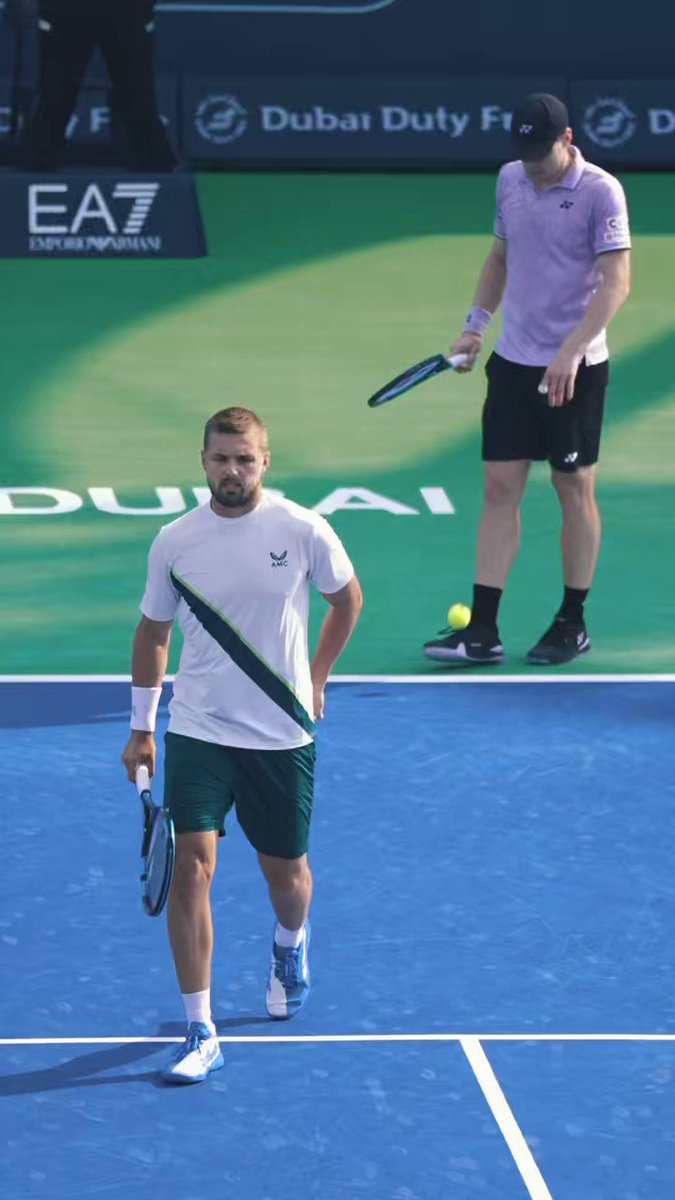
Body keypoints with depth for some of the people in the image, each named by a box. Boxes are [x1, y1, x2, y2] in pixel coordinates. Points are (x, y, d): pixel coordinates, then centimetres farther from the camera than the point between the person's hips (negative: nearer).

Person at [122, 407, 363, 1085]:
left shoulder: (303, 531, -9)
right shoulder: (174, 542, -4)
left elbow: (348, 600, 10)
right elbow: (152, 633, 9)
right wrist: (141, 729, 9)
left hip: (283, 736, 0)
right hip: (197, 732, 0)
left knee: (285, 872, 13)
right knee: (192, 868, -13)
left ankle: (290, 946, 51)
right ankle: (200, 1035, -8)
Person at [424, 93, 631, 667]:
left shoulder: (600, 191, -12)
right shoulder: (510, 180, 6)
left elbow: (616, 281, -18)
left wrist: (570, 351, -27)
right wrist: (477, 324, 11)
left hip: (574, 368, -5)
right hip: (513, 361, 5)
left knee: (575, 491, 5)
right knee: (500, 489, 1)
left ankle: (573, 624, 17)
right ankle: (482, 630, 0)